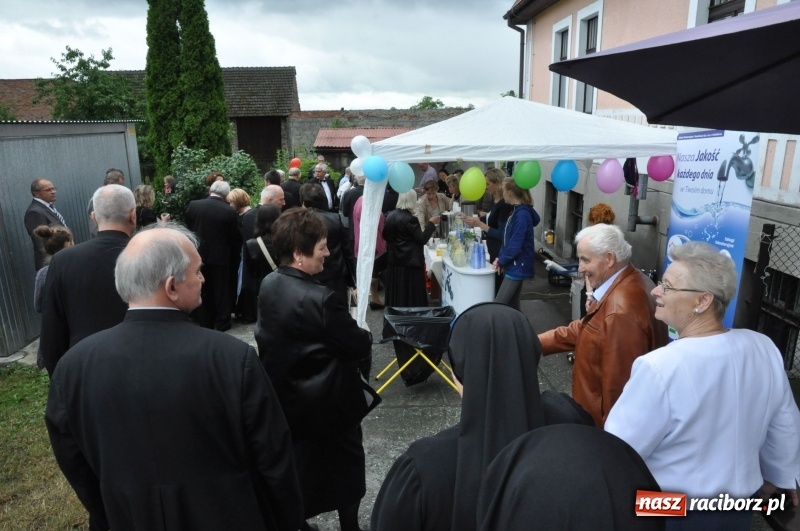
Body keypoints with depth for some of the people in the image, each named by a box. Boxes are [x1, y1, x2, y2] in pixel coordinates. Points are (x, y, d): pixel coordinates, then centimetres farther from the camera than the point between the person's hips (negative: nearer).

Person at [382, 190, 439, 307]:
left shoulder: (390, 215, 4)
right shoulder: (410, 219, -18)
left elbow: (385, 236, 14)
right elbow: (422, 239, -15)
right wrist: (431, 223, -6)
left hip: (394, 261, 8)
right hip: (410, 262, -7)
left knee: (396, 294, 14)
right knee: (411, 295, 1)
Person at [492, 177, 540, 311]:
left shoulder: (522, 214, -20)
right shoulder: (516, 211, 11)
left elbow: (515, 246, -22)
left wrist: (501, 261, -9)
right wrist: (500, 258, 5)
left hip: (517, 267, -10)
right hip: (513, 265, 10)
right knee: (512, 306, 14)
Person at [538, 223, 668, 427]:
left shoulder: (621, 311, -32)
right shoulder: (632, 282, 1)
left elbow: (619, 383, -28)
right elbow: (583, 329, 4)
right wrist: (535, 342, -2)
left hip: (609, 419, -9)